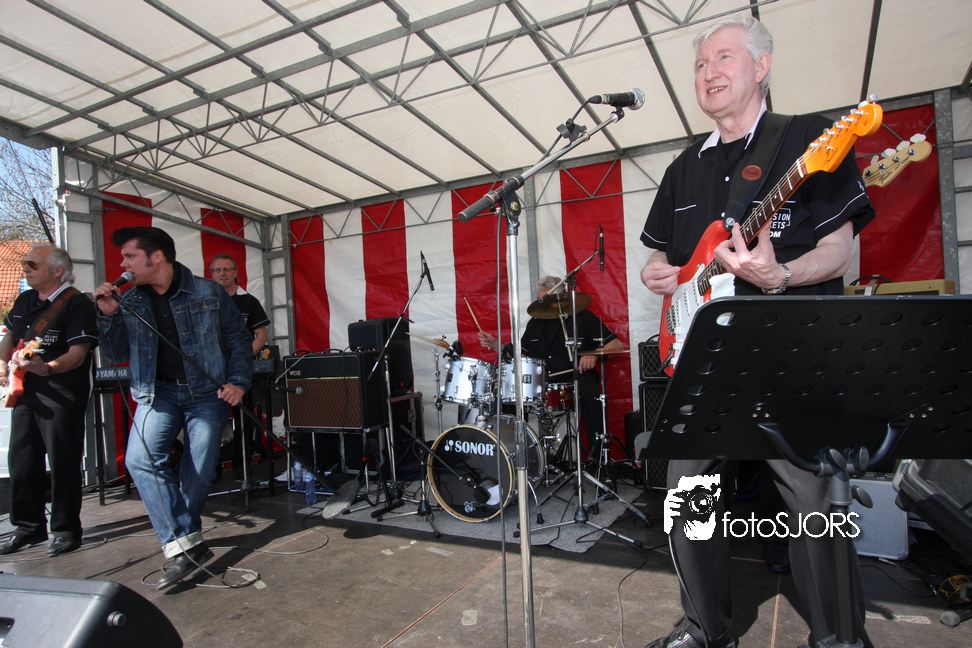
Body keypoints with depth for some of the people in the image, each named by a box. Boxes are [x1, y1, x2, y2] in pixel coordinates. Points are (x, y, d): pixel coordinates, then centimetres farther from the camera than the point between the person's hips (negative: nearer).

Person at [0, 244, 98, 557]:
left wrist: (47, 368, -35)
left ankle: (66, 530, 12)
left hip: (62, 398, -8)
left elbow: (77, 354, -18)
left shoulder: (77, 304, -10)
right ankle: (29, 526, 27)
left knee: (63, 463, -2)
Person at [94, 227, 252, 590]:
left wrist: (238, 382, -7)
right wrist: (108, 316, -2)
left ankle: (179, 539, 19)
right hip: (157, 392, 3)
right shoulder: (129, 302, 10)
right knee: (140, 459, -20)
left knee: (199, 473, -7)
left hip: (207, 392, -3)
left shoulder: (208, 293, 1)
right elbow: (117, 356, 12)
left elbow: (239, 339, 4)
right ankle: (186, 547, -15)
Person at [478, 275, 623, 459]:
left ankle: (598, 456, -19)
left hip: (576, 376, -4)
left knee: (589, 396, -36)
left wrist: (594, 354, -21)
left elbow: (616, 345, -1)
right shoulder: (535, 323, 18)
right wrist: (494, 344, 8)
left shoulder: (582, 317, 2)